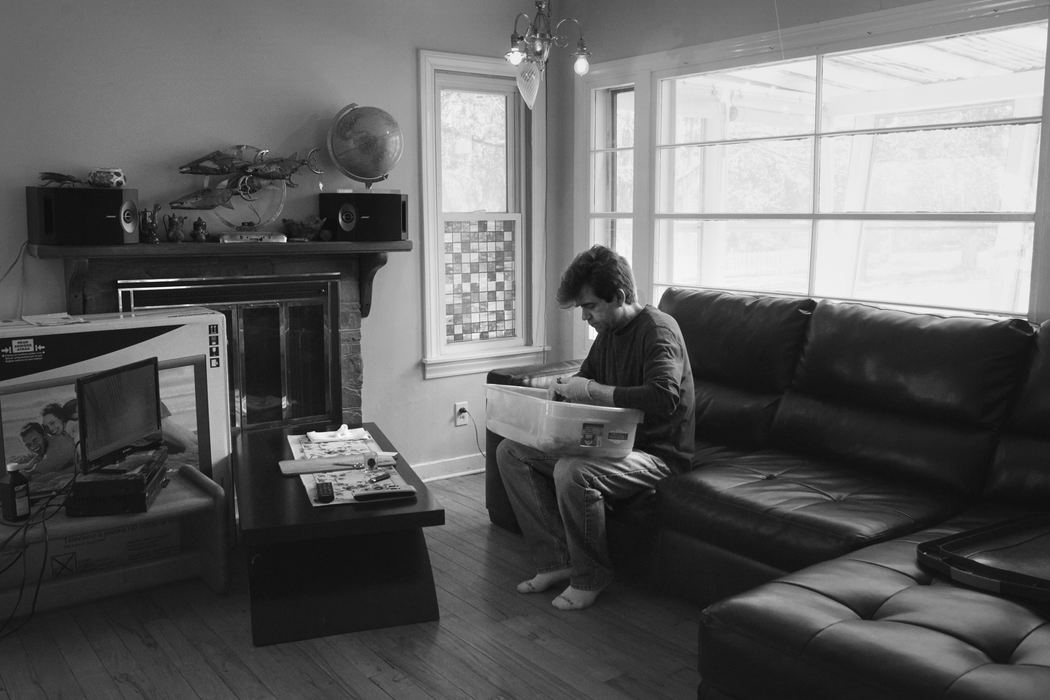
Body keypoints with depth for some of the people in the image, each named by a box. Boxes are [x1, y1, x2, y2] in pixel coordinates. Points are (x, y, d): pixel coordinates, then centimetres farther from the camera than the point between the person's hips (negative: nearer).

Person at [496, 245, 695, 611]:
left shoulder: (658, 329, -18)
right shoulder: (608, 331, 10)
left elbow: (663, 399, -34)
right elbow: (587, 376, 25)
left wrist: (593, 391, -27)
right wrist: (566, 387, 1)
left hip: (656, 453, -9)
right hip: (612, 440, 9)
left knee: (572, 472, -36)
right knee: (510, 451, 0)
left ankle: (590, 577, -11)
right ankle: (557, 560, 0)